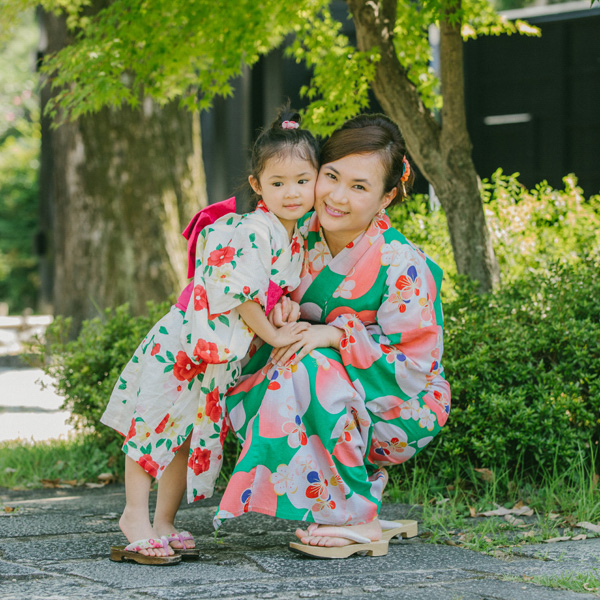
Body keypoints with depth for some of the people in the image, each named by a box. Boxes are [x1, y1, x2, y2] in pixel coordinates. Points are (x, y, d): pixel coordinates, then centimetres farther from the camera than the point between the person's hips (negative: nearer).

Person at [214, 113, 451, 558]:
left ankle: (359, 521, -21)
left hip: (402, 413, -6)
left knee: (309, 366, -30)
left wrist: (337, 334, -30)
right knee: (244, 391, -16)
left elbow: (413, 367, -20)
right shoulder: (304, 234, -7)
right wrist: (283, 317, -18)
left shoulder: (402, 267, -23)